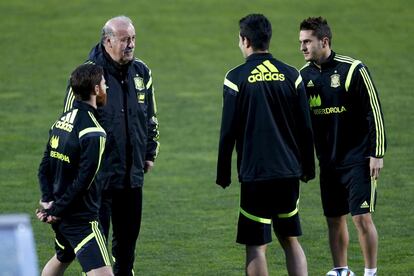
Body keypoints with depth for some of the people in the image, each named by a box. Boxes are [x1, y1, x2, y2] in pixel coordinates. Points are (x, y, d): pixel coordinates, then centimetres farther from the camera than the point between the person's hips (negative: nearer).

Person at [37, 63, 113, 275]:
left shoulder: (61, 121, 7)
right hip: (81, 217, -9)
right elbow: (83, 180, -20)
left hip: (61, 216, 9)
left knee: (61, 259, 32)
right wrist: (56, 210, -11)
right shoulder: (93, 132, -20)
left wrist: (48, 201, 1)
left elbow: (44, 167, 10)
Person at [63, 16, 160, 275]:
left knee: (128, 235, 12)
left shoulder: (141, 72, 7)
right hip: (99, 173, -5)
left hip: (132, 174, 5)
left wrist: (150, 152, 17)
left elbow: (151, 116, 19)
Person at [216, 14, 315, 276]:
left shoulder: (237, 78, -7)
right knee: (291, 240, 14)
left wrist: (223, 175, 3)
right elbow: (306, 128, 7)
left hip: (255, 173, -4)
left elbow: (228, 132, -5)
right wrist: (308, 168, 17)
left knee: (256, 245, 0)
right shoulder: (291, 75, 3)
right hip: (289, 171, 4)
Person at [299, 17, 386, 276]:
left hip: (358, 159, -6)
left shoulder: (353, 70, -13)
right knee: (335, 219, 8)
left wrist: (377, 154, -13)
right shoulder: (305, 74, 4)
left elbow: (375, 111, -11)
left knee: (362, 217, -8)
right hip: (329, 161, 6)